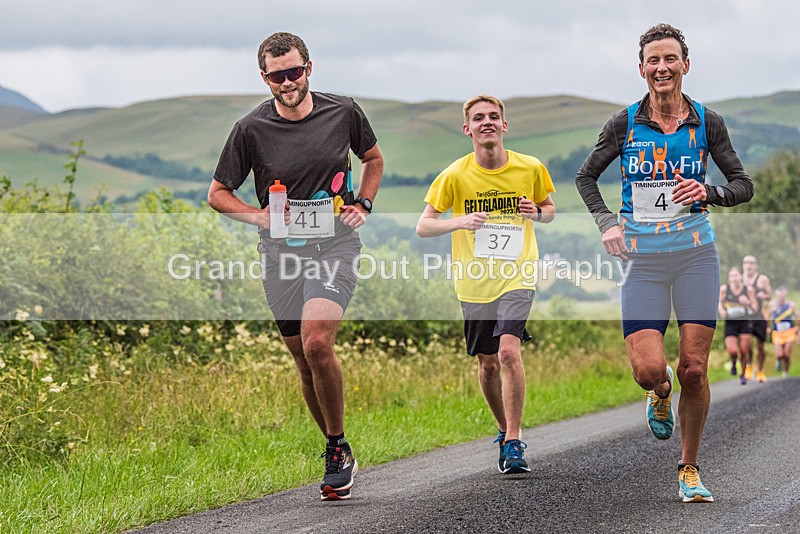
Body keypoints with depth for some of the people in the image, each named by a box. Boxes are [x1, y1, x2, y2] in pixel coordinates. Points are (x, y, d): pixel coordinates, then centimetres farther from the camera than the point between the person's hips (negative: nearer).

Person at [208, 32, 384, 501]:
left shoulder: (344, 112, -1)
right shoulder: (252, 128, -4)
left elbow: (374, 158, 19)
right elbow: (218, 194, 6)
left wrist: (363, 205, 4)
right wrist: (258, 215, -10)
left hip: (334, 244, -2)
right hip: (281, 251, 2)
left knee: (317, 343, -23)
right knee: (305, 363, 6)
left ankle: (339, 448, -6)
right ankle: (341, 460, 23)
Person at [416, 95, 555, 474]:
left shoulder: (531, 169, -1)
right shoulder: (455, 176, -5)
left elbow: (549, 209, 16)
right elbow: (423, 226, -3)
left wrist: (536, 212, -8)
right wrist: (459, 222, -22)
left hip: (517, 276, -1)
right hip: (474, 282, 1)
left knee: (508, 351, -20)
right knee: (488, 364, 8)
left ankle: (514, 443, -16)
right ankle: (505, 431, 32)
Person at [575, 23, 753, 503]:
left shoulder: (707, 122, 1)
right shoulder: (625, 124, 1)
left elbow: (744, 184, 7)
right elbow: (586, 177, 13)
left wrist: (708, 192, -14)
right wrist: (607, 223, -3)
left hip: (696, 253, 0)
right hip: (643, 259, 0)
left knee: (694, 369, -4)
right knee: (648, 369, -12)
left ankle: (689, 469, 15)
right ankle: (662, 392, 27)